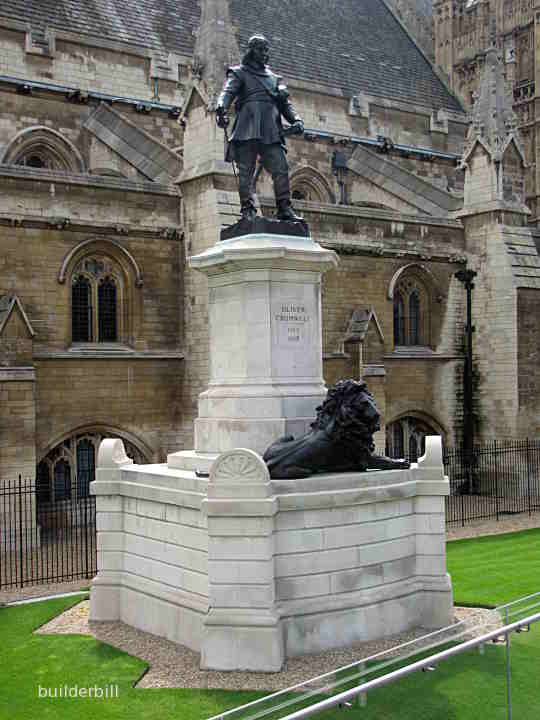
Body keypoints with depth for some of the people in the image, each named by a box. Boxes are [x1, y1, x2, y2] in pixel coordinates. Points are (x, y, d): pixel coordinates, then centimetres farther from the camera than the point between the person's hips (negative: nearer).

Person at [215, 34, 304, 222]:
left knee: (281, 168, -8)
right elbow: (228, 92, -3)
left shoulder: (274, 78, 30)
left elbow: (285, 104, 25)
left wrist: (296, 119, 4)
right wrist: (221, 108, -25)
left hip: (271, 131, 4)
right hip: (248, 128, -4)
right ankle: (248, 210, -10)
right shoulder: (239, 73, 16)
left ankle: (285, 209, -8)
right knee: (246, 170, -9)